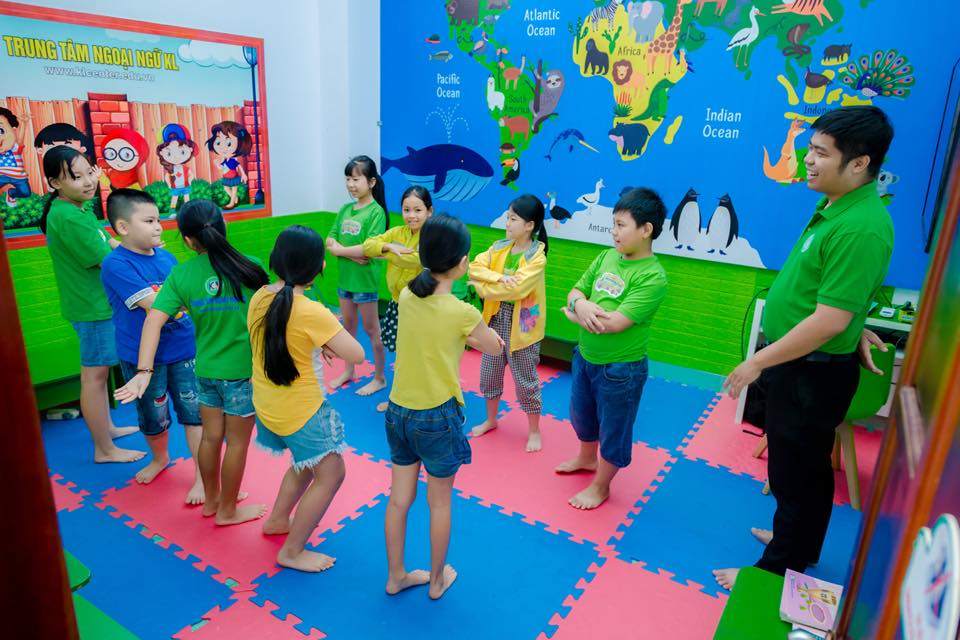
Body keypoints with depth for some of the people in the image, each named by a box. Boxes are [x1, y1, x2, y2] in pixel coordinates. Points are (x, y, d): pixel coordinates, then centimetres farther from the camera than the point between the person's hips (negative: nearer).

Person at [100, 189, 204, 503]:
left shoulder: (165, 256, 2)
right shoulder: (116, 265, -17)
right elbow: (155, 305, -26)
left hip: (184, 349, 4)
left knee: (195, 412, 4)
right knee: (153, 417, 17)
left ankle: (202, 476, 15)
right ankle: (160, 458, 44)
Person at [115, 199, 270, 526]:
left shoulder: (181, 274, -7)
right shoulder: (249, 268, -15)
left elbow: (154, 320, -14)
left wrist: (144, 372, -13)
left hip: (206, 369, 4)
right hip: (242, 371, -4)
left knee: (211, 437, 21)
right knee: (238, 441, 12)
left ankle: (211, 499, 41)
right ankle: (228, 510, 28)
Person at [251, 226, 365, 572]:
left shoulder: (259, 298, -4)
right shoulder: (312, 312, -26)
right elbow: (356, 355, -21)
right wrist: (330, 337, -5)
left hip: (266, 404, 8)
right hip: (300, 411, -8)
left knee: (307, 462, 28)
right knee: (331, 474, 8)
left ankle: (277, 519, 43)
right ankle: (292, 551, 17)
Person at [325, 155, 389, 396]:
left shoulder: (376, 212, -13)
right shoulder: (345, 209, 6)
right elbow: (330, 242, 2)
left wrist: (339, 248, -10)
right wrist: (353, 254, -15)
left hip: (365, 280, -6)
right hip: (344, 277, 6)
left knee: (371, 329, 6)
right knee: (348, 326, 18)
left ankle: (379, 378, 20)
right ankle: (348, 371, 34)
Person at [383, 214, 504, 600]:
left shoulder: (406, 296, -5)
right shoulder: (463, 313, -20)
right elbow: (495, 348, 0)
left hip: (398, 412, 5)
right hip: (437, 417, -5)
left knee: (398, 499, 18)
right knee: (439, 504, 16)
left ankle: (396, 576, 36)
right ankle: (437, 579, 35)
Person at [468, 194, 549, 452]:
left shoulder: (537, 257, -17)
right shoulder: (499, 247, 2)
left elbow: (515, 288, -28)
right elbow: (474, 267, -9)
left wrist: (482, 287, -18)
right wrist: (498, 277, -25)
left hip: (521, 325, -6)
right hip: (496, 320, 6)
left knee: (525, 381, 7)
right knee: (489, 373, 18)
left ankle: (534, 431, 25)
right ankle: (491, 420, 39)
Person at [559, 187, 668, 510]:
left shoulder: (653, 277, -24)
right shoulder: (607, 256, -2)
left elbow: (615, 323, -29)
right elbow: (576, 290, 3)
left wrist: (573, 315, -15)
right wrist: (580, 305, -21)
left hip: (621, 369, -7)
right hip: (585, 357, 8)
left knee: (613, 430, 14)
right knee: (582, 414, 27)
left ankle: (600, 486, 35)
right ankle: (587, 458, 54)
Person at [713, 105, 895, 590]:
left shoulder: (860, 228, -26)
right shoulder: (838, 207, 4)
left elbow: (828, 320, -28)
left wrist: (758, 362, -21)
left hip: (814, 373, -10)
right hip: (801, 364, 10)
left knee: (795, 474, 7)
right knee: (807, 468, 25)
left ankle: (778, 569, 26)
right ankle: (800, 544, 45)